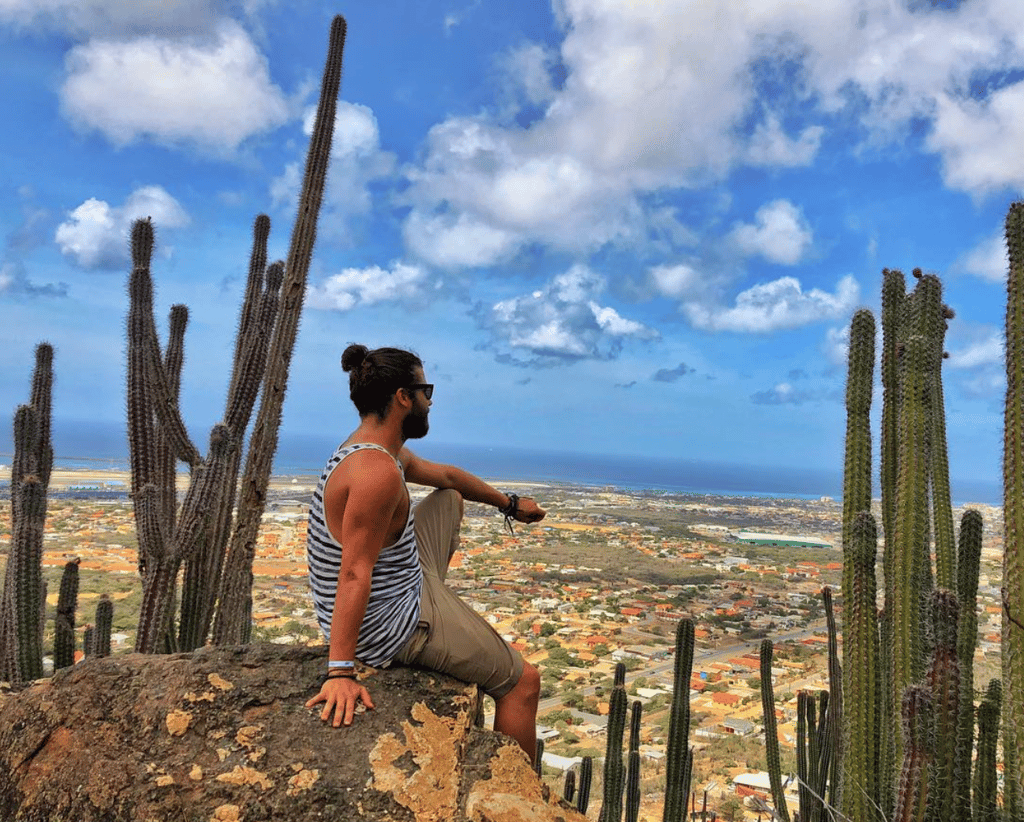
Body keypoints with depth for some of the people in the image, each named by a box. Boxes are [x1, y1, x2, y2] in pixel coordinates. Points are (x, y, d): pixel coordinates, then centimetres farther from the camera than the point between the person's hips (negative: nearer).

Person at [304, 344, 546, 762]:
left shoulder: (374, 447, 3)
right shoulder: (379, 471, -29)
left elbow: (447, 475, 19)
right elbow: (354, 574, -34)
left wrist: (509, 504, 30)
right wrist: (341, 672, -35)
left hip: (397, 584, 10)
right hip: (390, 629, -10)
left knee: (450, 500, 27)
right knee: (522, 681, 1)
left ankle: (435, 597, 39)